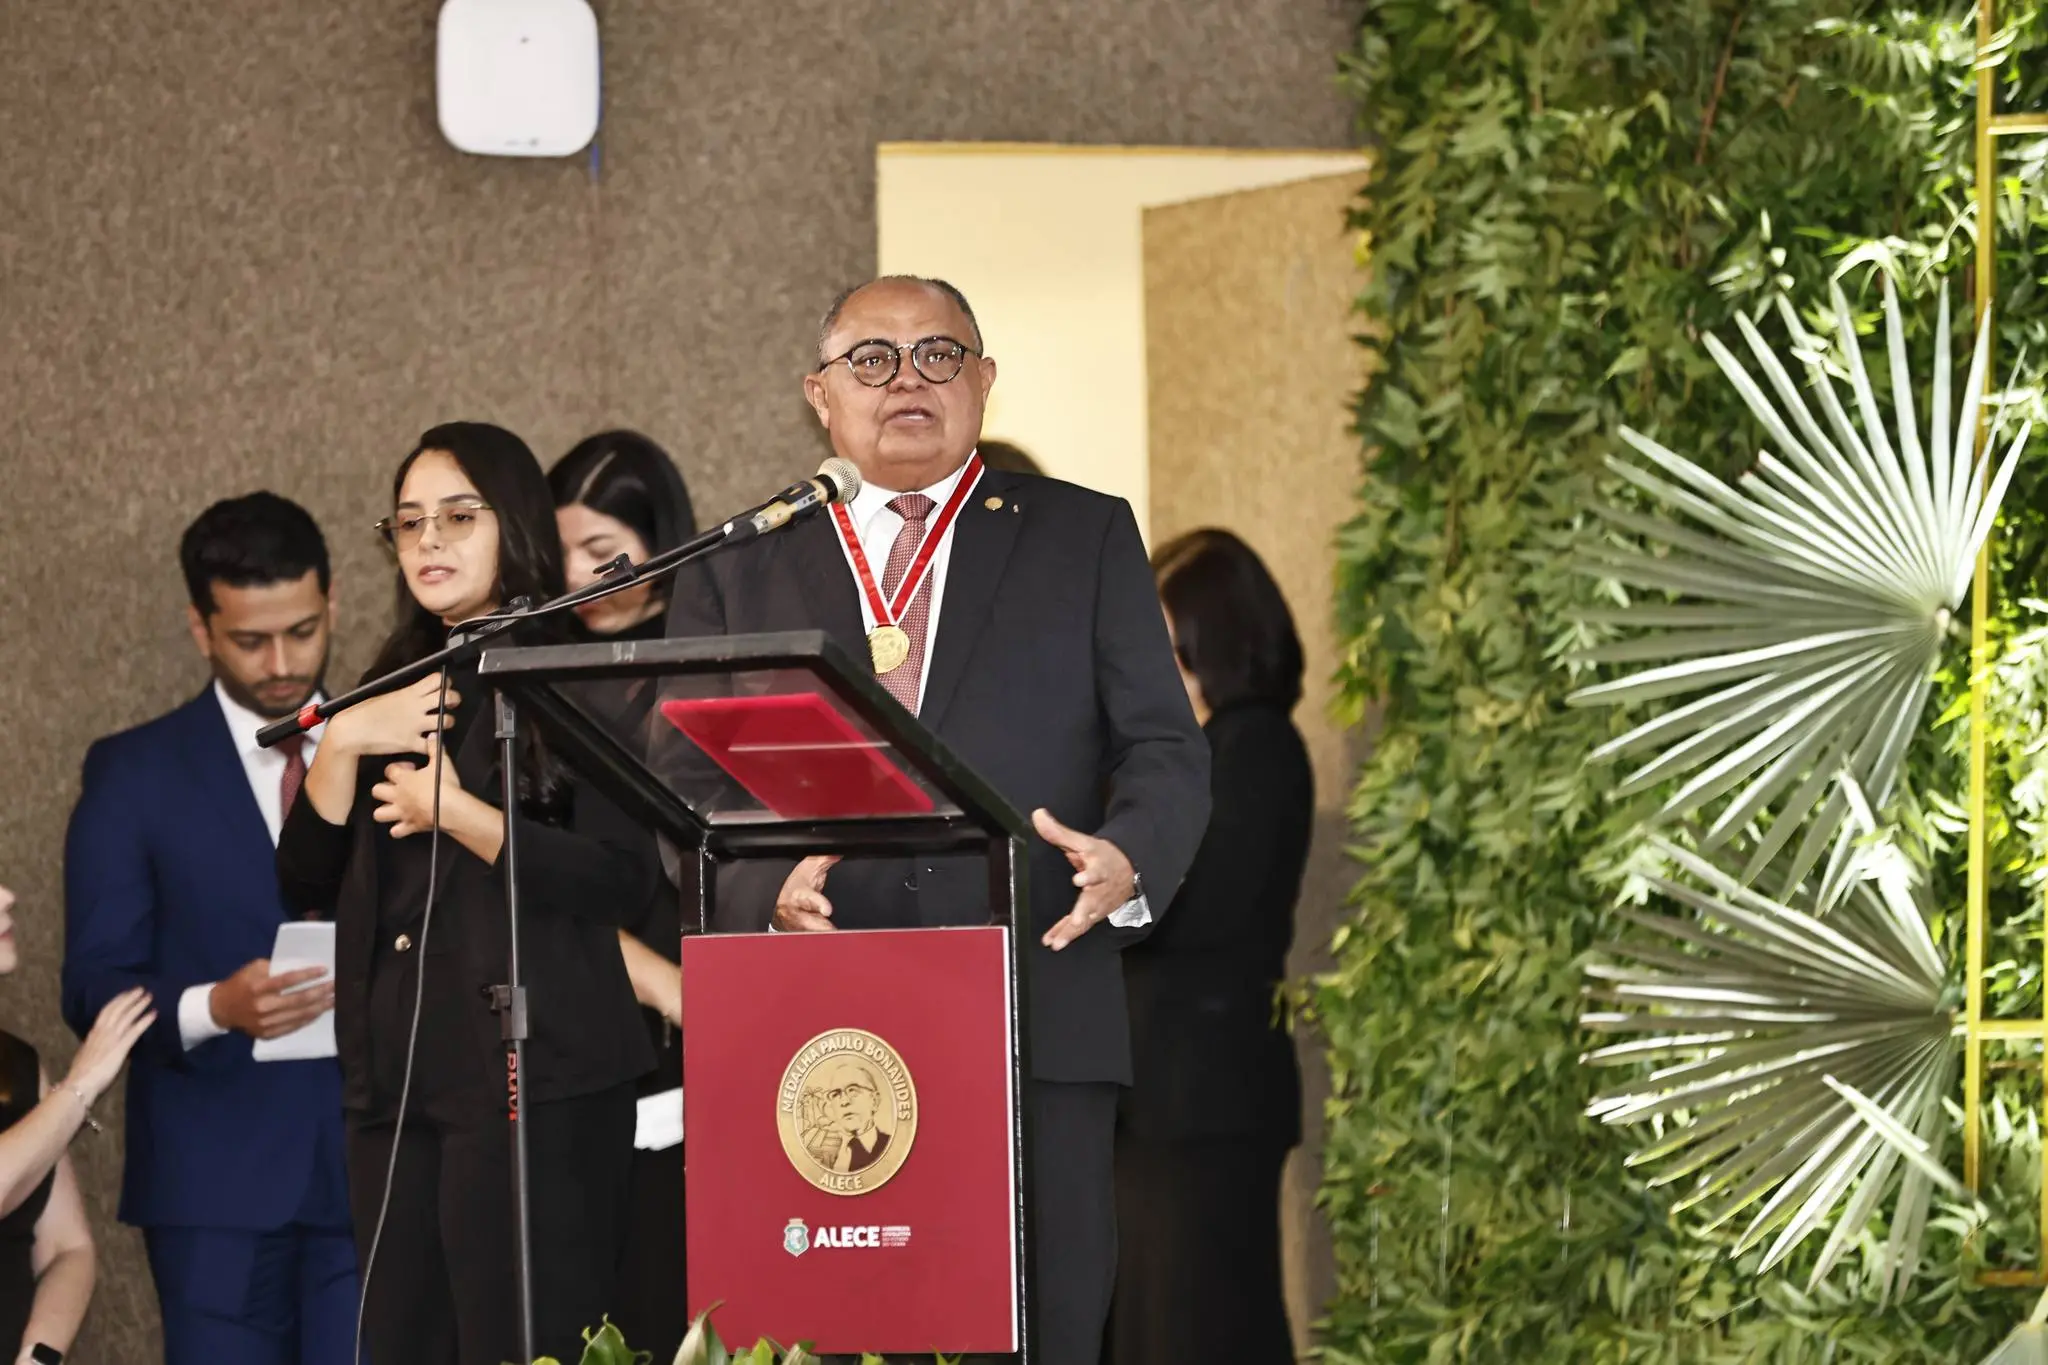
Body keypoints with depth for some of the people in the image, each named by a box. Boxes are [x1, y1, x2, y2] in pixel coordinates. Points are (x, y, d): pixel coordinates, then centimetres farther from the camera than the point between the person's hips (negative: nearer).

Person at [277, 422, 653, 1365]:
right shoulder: (396, 692, 17)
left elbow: (622, 878, -14)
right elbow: (303, 883, 11)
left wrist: (454, 813, -11)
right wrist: (342, 744, -3)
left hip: (532, 1075, -6)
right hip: (397, 1079, 7)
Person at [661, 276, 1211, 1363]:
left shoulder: (1086, 539, 15)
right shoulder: (734, 572, 15)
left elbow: (1165, 749, 8)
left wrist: (1130, 858, -14)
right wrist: (767, 887, -14)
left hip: (1038, 1028, 0)